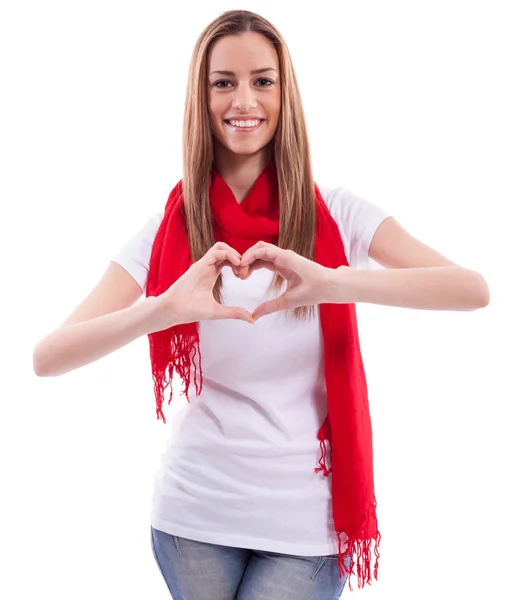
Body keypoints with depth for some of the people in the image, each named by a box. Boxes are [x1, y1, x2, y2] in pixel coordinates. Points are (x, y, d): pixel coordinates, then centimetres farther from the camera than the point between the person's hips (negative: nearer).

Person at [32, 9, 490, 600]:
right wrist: (166, 307, -31)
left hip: (308, 520, -1)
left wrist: (333, 282, -33)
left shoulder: (335, 214, -5)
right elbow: (46, 357, -13)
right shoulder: (168, 230, -3)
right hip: (194, 513, 1)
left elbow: (474, 290, -18)